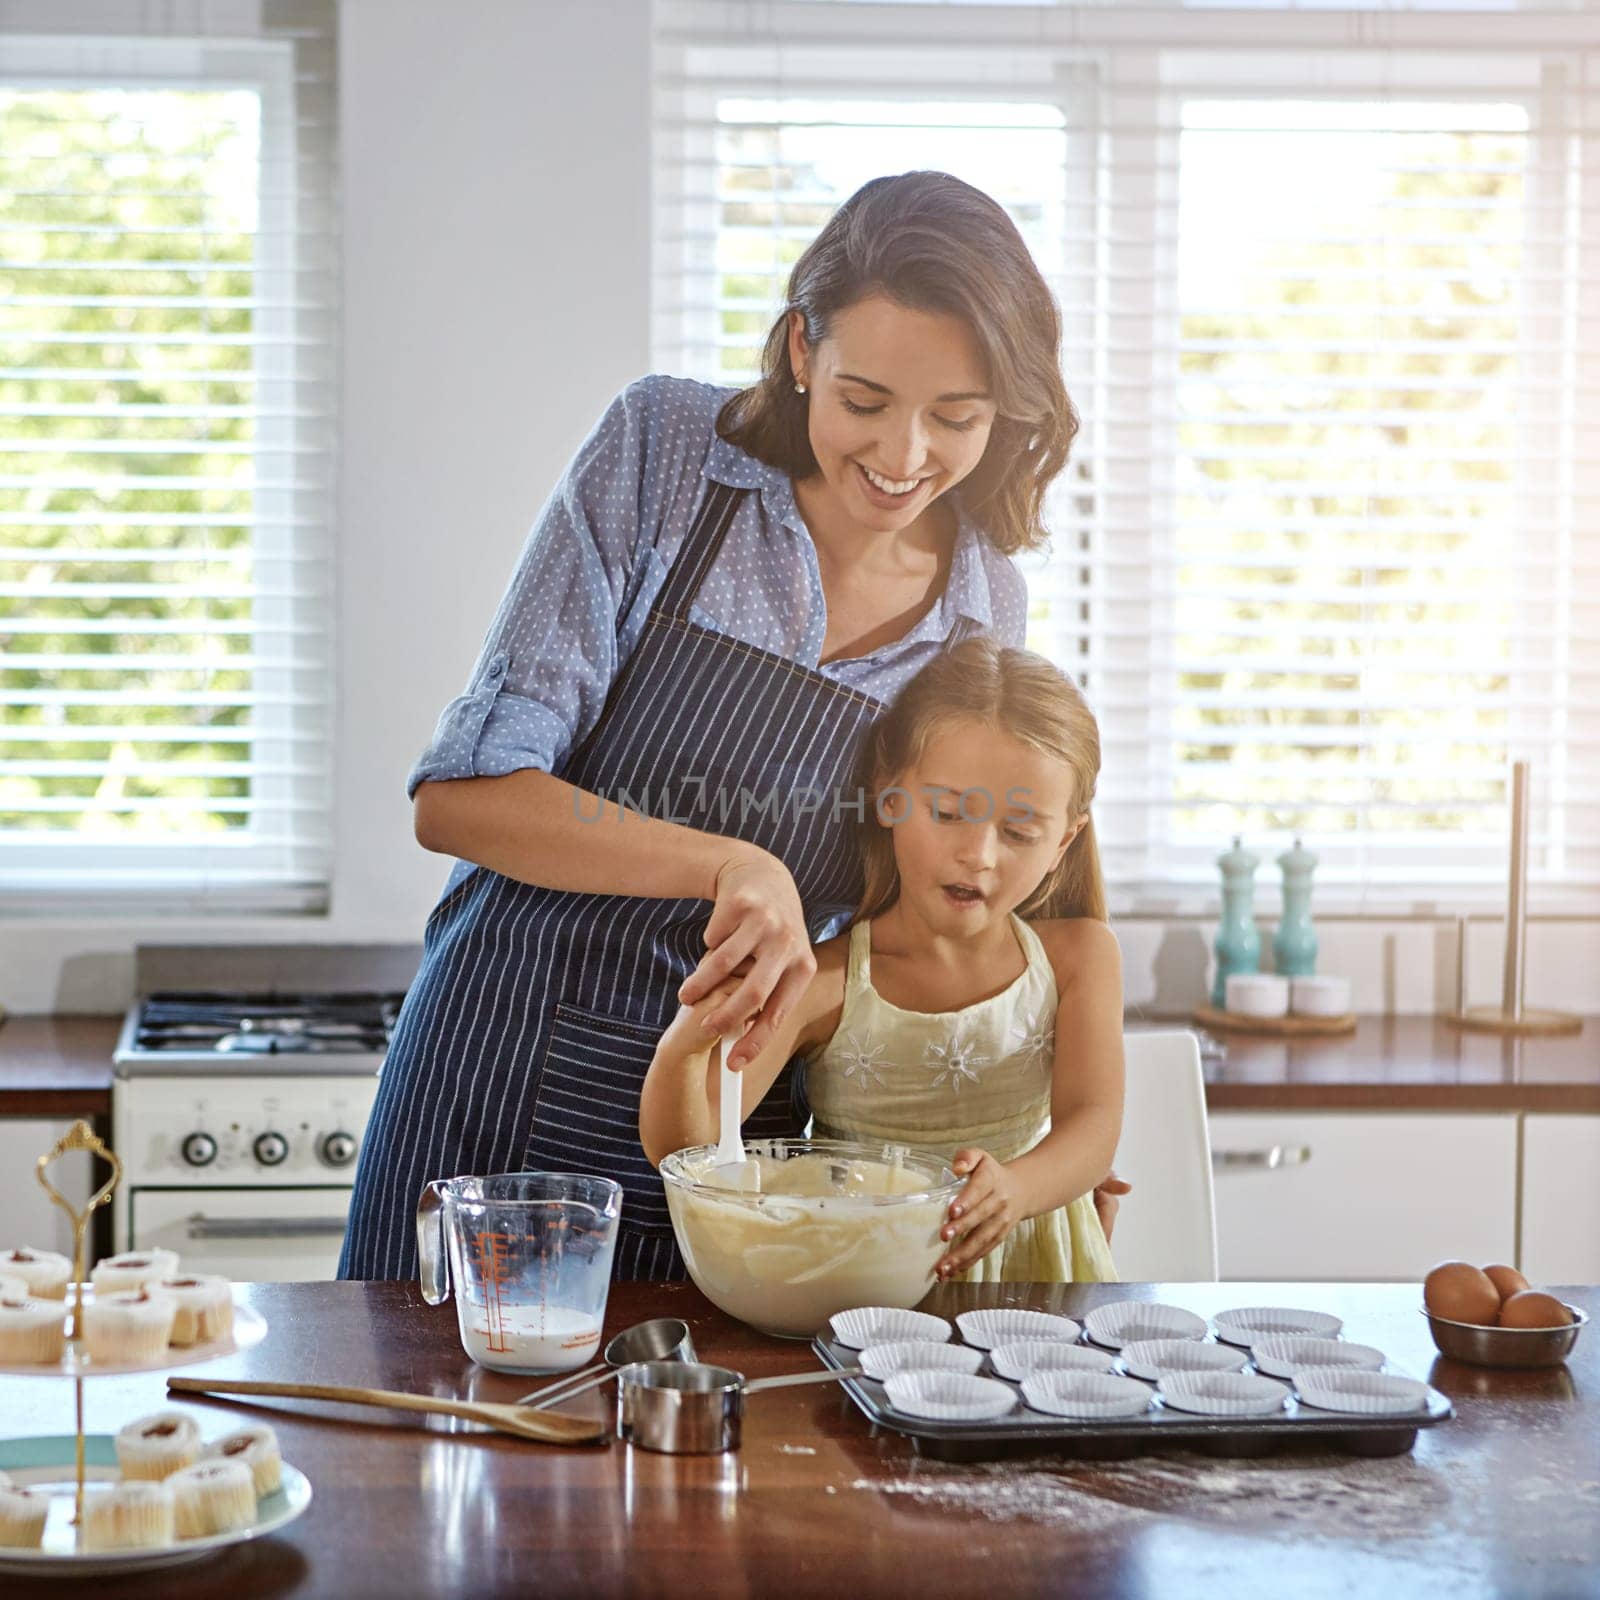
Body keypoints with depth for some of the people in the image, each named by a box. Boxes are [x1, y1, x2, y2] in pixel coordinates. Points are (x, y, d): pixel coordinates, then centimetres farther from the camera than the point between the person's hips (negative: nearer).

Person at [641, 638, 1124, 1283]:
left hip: (1030, 1270, 1)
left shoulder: (1077, 956, 4)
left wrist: (1012, 1191, -31)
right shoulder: (822, 982, -4)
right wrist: (682, 1051, -34)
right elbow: (682, 1150, -12)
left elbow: (1092, 1126, -8)